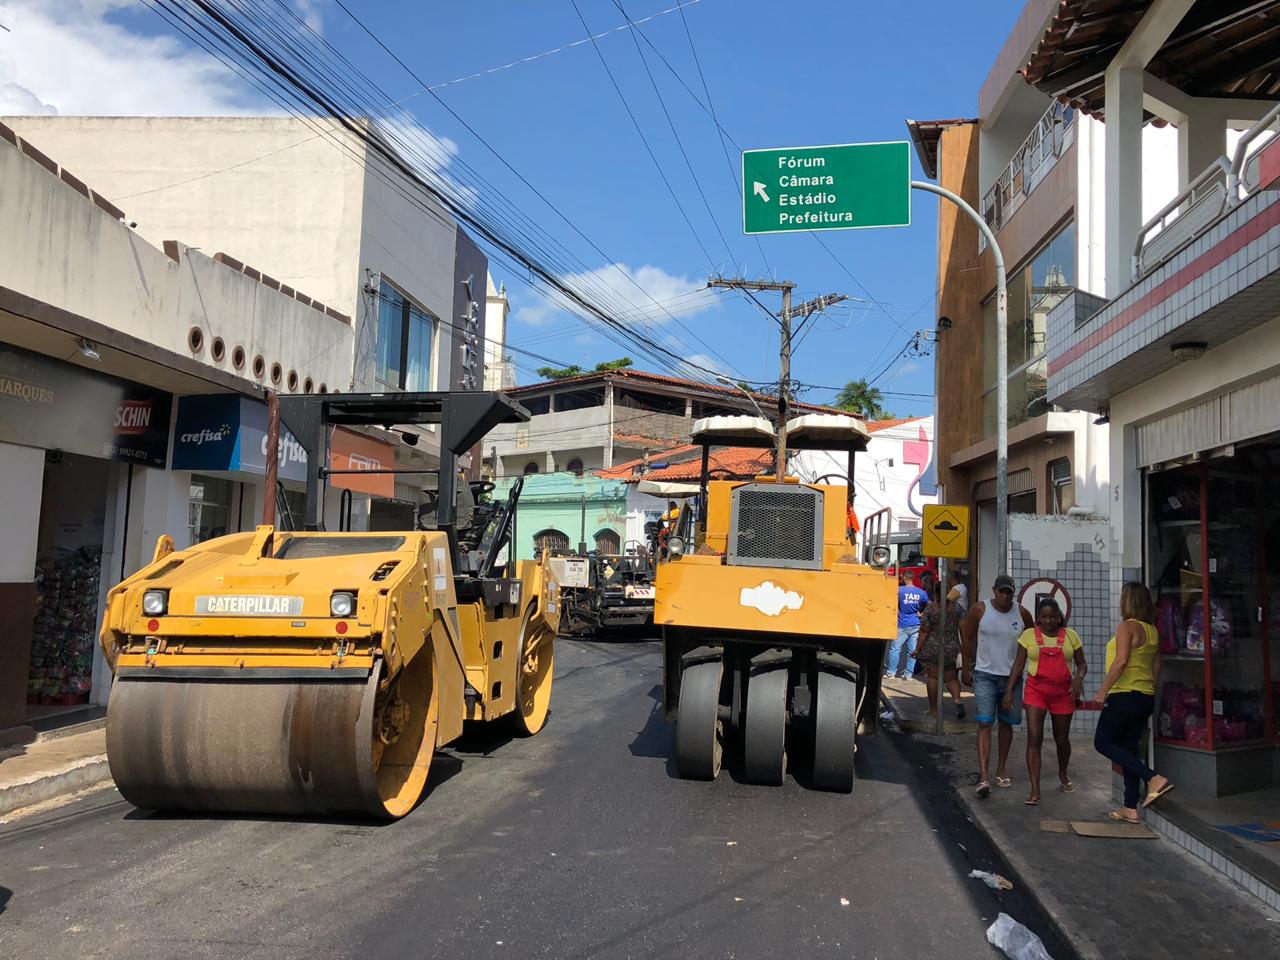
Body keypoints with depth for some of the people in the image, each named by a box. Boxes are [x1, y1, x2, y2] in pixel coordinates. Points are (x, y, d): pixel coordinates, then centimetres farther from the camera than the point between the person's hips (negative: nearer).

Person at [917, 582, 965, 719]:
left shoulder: (930, 609, -9)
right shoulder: (957, 608, 0)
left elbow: (924, 631, -8)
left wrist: (918, 648, 0)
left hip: (932, 648, -3)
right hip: (952, 649, 3)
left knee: (932, 677, 8)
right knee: (951, 678, 12)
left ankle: (933, 708, 13)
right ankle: (957, 700, -14)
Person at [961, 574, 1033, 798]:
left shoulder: (1021, 613, -2)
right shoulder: (979, 609, -7)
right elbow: (967, 638, 2)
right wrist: (967, 668, 2)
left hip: (1012, 676, 3)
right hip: (985, 675, -3)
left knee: (1006, 723, 12)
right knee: (985, 723, -10)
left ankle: (1001, 769, 28)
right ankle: (983, 776, -15)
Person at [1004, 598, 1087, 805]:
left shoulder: (1070, 635, 3)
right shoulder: (1029, 635, 1)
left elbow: (1082, 664, 7)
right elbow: (1018, 665, 1)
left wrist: (1078, 678, -15)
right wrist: (1009, 691, -6)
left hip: (1063, 693, 2)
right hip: (1035, 691, -1)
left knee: (1062, 739, 14)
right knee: (1034, 737, -12)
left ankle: (1063, 774, 43)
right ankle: (1034, 790, -12)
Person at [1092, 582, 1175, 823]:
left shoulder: (1127, 626, -13)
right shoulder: (1152, 630, 12)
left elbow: (1121, 661, -22)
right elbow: (1156, 667, 16)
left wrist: (1103, 691, -19)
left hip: (1124, 695, -9)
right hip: (1146, 698, 9)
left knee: (1103, 743, 0)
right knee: (1128, 749, 12)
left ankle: (1154, 778, -13)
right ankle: (1130, 808, 11)